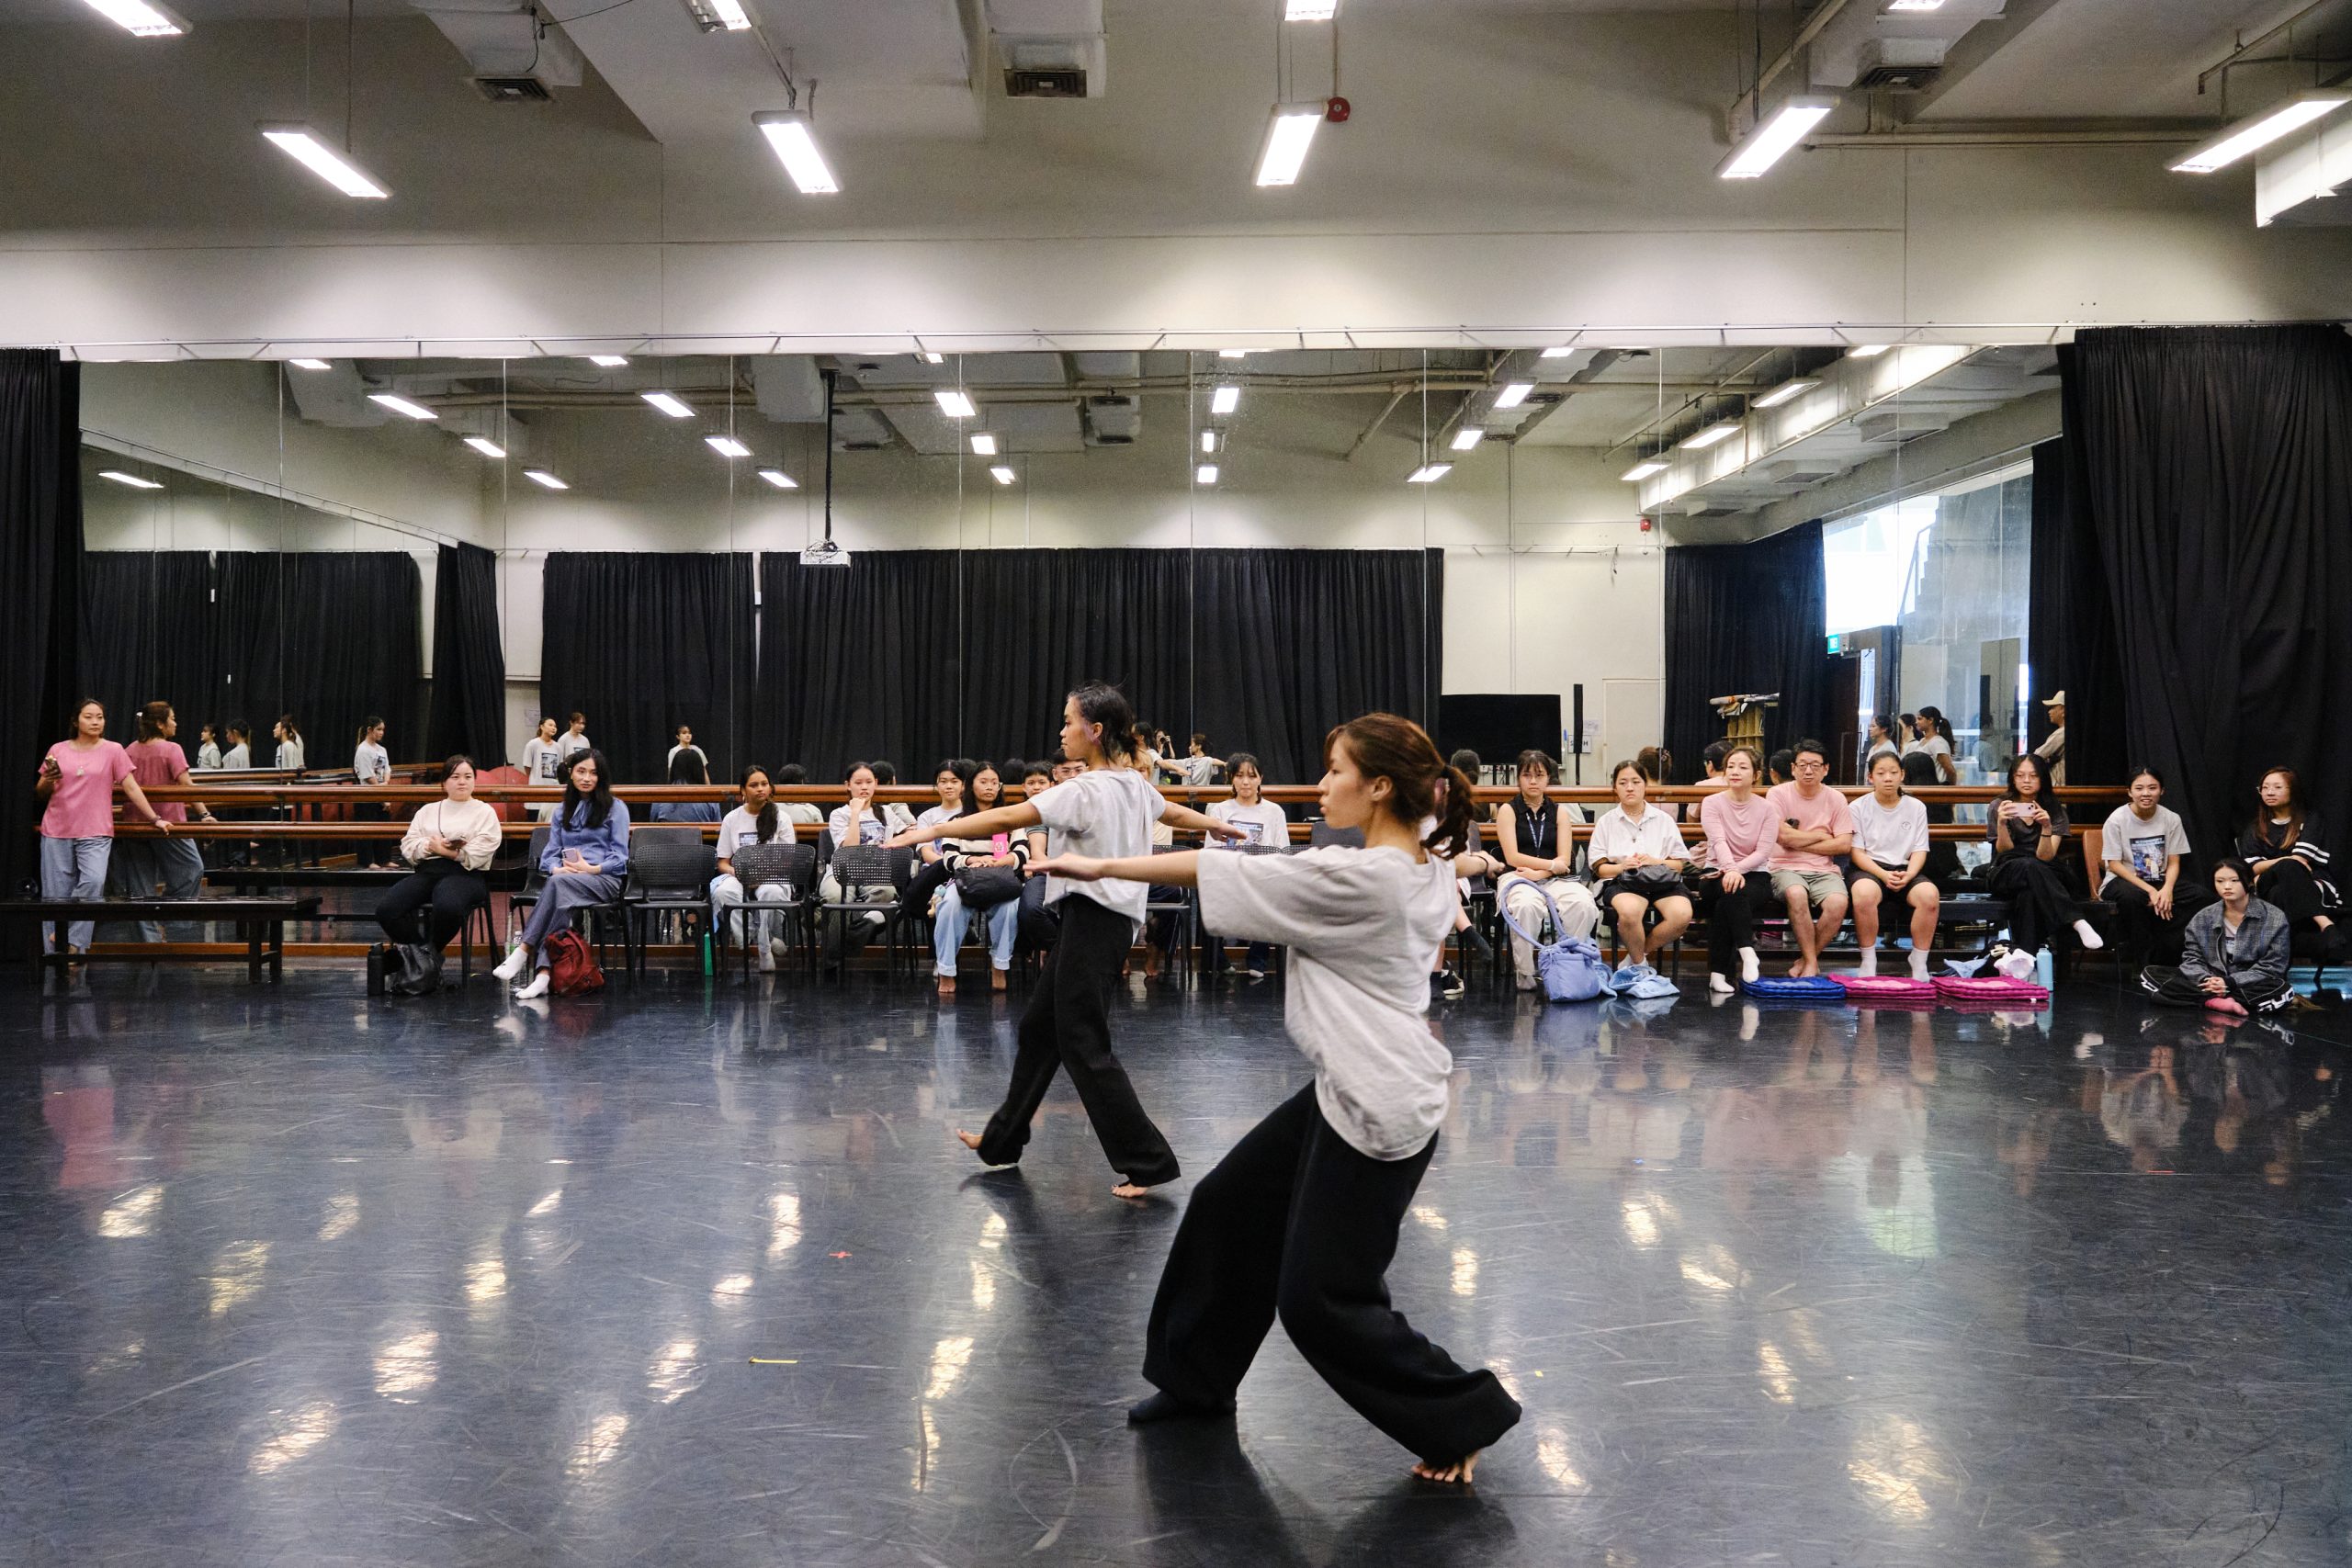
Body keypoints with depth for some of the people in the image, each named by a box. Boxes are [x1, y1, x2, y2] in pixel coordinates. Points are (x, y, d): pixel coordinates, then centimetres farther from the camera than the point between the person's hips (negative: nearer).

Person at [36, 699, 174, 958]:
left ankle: (76, 944, -10)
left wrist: (155, 819, -2)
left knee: (93, 882, -22)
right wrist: (48, 780, -7)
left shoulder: (113, 751, 3)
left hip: (95, 833, -2)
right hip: (56, 831, 2)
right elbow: (40, 792, 15)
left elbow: (131, 787, 2)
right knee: (56, 893, 3)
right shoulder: (58, 750, 8)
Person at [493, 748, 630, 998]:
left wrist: (592, 869, -15)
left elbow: (619, 857, 3)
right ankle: (544, 973, -50)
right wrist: (557, 868, -8)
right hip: (566, 877, 3)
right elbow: (550, 853, 17)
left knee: (559, 883, -36)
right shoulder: (563, 810, 24)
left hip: (605, 878, -3)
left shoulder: (616, 808, 10)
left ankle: (524, 950, -39)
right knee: (558, 894, -36)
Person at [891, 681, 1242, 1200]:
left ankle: (1147, 1162, -2)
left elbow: (1006, 818, -23)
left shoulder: (1086, 790, -17)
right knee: (1039, 1026, 17)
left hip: (1093, 918, -10)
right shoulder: (1135, 783, 9)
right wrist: (1217, 826, 50)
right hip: (1114, 917, 10)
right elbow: (1174, 812, 29)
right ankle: (1002, 1140, 29)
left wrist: (932, 830, -20)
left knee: (1083, 1044, -5)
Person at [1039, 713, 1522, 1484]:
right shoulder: (1429, 869, 3)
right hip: (1350, 1089, 10)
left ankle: (1465, 1417, 12)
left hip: (1378, 1109, -10)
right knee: (1228, 1208, 18)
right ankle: (1197, 1378, 34)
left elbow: (1222, 872, -16)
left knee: (1321, 1301, -3)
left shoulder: (1355, 879, -22)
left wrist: (1102, 866, -7)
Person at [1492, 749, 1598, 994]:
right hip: (1516, 878, -3)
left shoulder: (1560, 811, 14)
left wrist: (1539, 872, -12)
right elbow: (1512, 857, -3)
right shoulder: (1508, 810, 7)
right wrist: (1552, 864, -3)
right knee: (1526, 906, -40)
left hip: (1554, 880, 3)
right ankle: (1525, 972, -23)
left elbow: (1564, 861, 5)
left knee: (1584, 904, -31)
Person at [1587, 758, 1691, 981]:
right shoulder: (1606, 821, 13)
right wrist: (1622, 866, -13)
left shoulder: (1663, 820, 16)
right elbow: (1598, 867, 7)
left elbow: (1680, 863, 11)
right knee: (1630, 911, -39)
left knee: (1682, 913, -32)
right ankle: (1640, 963, -9)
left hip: (1662, 881, 2)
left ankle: (1635, 957, -8)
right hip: (1621, 882, -2)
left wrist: (1655, 862, -8)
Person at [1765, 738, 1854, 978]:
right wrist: (1821, 835, 0)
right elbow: (1783, 835, -12)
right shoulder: (1778, 794, 2)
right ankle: (1812, 963, -22)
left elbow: (1844, 844, -2)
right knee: (1797, 894, -37)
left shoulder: (1836, 799, 9)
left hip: (1824, 870, 2)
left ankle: (1805, 960, -10)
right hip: (1785, 868, -2)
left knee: (1838, 902, -31)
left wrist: (1799, 842, -6)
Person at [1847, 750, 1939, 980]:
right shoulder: (1858, 807, 5)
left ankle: (1919, 963, -17)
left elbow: (1919, 850, 7)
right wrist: (1883, 875, -18)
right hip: (1868, 867, -2)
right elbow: (1856, 851, -2)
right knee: (1865, 893, -39)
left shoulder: (1916, 807, 12)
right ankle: (1868, 961, -23)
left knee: (1930, 894, -32)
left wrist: (1908, 876, -14)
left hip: (1905, 869, 2)